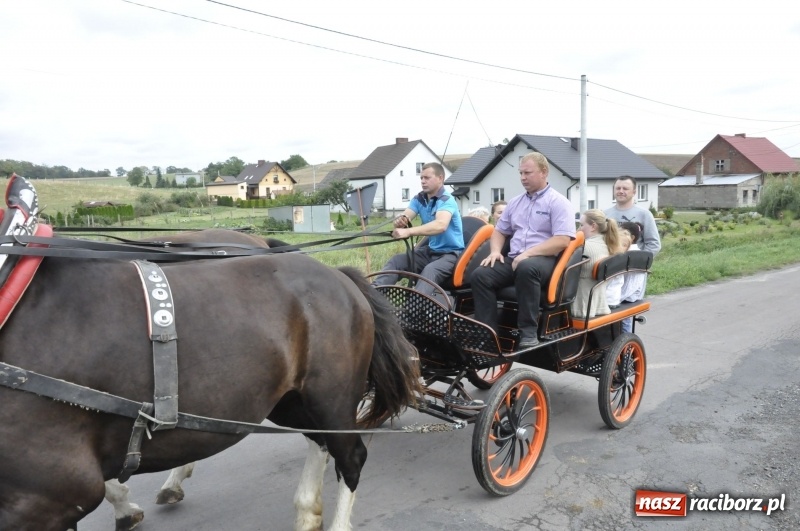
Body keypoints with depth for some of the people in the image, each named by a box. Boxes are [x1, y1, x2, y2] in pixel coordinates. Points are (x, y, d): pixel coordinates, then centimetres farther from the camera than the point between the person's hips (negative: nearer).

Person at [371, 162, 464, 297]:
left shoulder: (447, 201, -18)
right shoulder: (419, 199, 5)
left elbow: (440, 225, -38)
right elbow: (404, 217, -8)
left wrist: (408, 231, -48)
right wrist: (400, 221, -35)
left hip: (451, 253, -7)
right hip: (430, 250, 7)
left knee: (430, 270, -36)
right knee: (396, 260, -11)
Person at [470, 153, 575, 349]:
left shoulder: (558, 202, 0)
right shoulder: (515, 202, 20)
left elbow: (562, 240, -12)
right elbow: (499, 231, 24)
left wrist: (529, 253, -19)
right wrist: (495, 251, 2)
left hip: (544, 260, -6)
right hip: (513, 259, 6)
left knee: (526, 268, -40)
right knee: (480, 275, -19)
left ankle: (529, 332, -31)